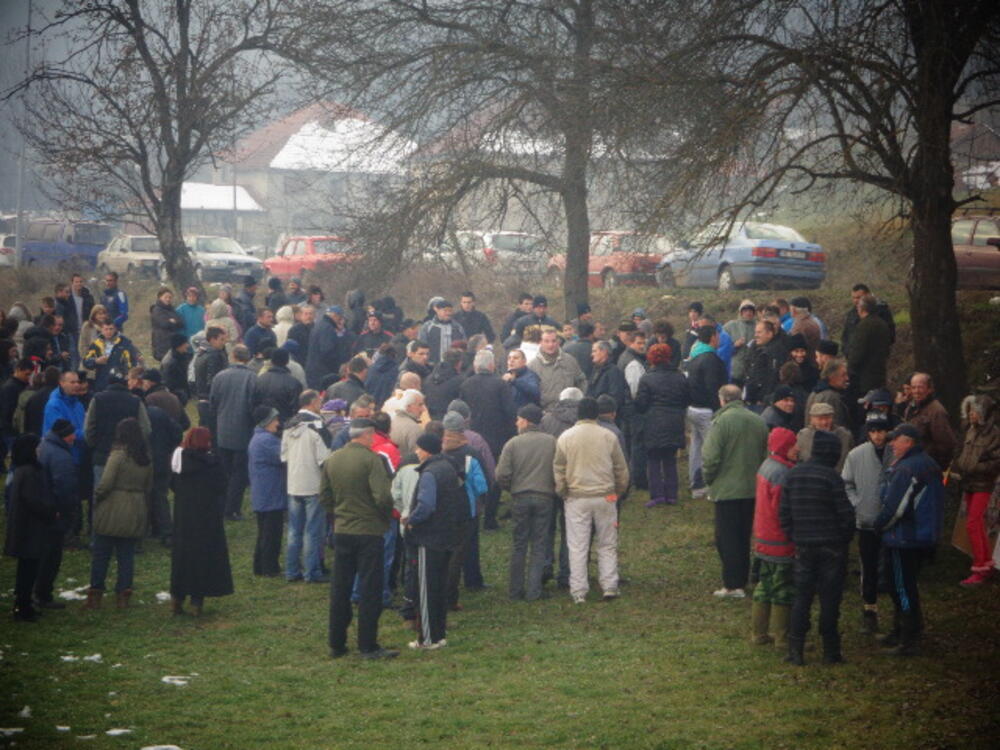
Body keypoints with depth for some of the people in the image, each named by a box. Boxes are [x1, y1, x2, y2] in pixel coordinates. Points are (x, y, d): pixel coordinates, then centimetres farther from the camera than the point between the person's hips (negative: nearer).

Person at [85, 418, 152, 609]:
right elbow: (149, 486, 11)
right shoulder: (146, 459, 5)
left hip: (113, 512, -5)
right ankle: (123, 595, 11)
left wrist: (96, 496, -1)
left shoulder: (118, 455, -14)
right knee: (127, 554, 12)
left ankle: (95, 595, 8)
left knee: (101, 553, 5)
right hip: (135, 514, 5)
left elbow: (105, 483, -18)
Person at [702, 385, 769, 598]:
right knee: (744, 538, 15)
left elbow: (710, 457, -18)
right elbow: (766, 455, 13)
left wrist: (709, 479, -1)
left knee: (727, 538, 0)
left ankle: (732, 585, -3)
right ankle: (742, 581, 19)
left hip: (727, 490, -6)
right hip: (752, 490, 6)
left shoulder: (722, 421, -15)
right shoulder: (758, 422, 5)